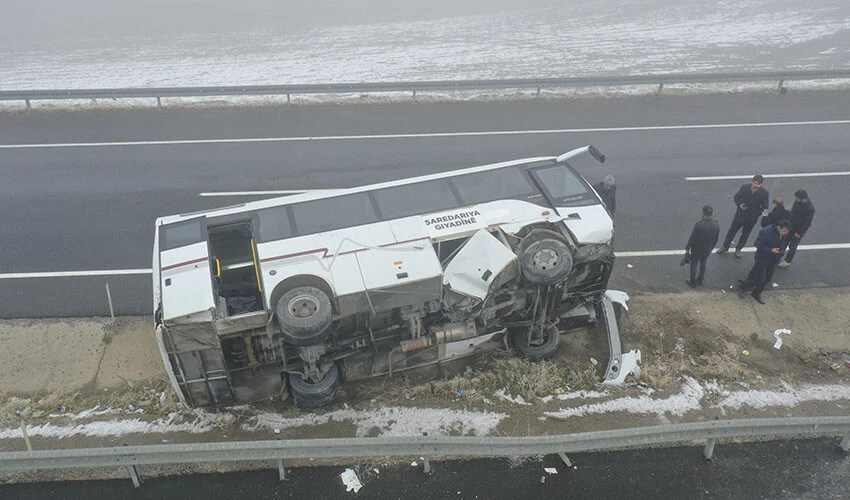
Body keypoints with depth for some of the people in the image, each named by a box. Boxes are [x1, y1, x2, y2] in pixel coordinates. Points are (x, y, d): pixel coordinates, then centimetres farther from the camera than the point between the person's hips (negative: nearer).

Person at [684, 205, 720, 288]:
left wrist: (687, 248, -7)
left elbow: (692, 238, -21)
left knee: (694, 265, 17)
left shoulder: (698, 225, -30)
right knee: (703, 264, 26)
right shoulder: (716, 226, -16)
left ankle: (693, 282, 29)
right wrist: (710, 248, 15)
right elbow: (716, 239, -2)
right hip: (707, 250, 4)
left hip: (696, 249, -4)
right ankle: (700, 280, 43)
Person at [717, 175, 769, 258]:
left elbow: (765, 206, -6)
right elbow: (736, 197, 0)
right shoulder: (745, 187, -14)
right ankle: (725, 247, 32)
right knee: (732, 231, 14)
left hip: (751, 218, 0)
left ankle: (738, 249, 37)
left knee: (745, 234, 16)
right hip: (740, 215, 0)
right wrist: (739, 205, -18)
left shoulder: (764, 193, -16)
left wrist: (758, 213, -20)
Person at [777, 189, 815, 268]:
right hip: (790, 226, 7)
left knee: (792, 246, 10)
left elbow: (807, 223, -22)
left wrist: (799, 233, -17)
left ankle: (787, 261, 28)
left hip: (799, 230, -7)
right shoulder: (797, 202, -9)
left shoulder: (810, 208, -29)